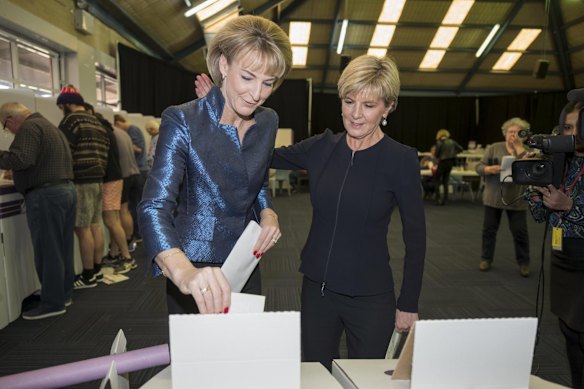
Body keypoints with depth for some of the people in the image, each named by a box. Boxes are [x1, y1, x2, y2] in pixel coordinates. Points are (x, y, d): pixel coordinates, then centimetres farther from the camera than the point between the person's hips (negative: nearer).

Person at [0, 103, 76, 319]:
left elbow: (21, 159, -24)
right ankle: (63, 294, 23)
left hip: (45, 195, -10)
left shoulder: (29, 127, -9)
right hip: (66, 189, 10)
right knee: (62, 248, 14)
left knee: (47, 251, -3)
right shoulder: (50, 126, 21)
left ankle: (53, 303, 5)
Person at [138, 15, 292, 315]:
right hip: (195, 271, -5)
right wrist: (183, 272, -45)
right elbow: (154, 207, -27)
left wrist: (267, 213, -8)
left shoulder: (268, 122, -2)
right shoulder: (183, 121, -19)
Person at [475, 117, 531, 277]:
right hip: (493, 197, 1)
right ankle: (486, 258, 23)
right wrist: (489, 169, -22)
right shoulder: (494, 148, 0)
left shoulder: (528, 151, 1)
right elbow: (479, 167, -1)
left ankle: (524, 262, 22)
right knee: (489, 228, 9)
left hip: (516, 199, 0)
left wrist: (519, 147, -16)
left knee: (520, 232, 6)